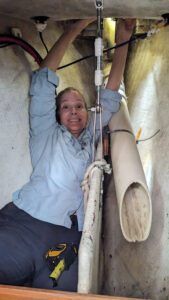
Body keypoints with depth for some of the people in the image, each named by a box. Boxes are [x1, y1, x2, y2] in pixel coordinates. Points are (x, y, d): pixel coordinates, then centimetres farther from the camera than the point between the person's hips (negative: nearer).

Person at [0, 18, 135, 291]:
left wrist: (122, 42, 27)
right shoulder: (46, 133, 16)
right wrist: (75, 29, 12)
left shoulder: (91, 139, 25)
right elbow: (43, 80, 11)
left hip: (69, 237, 4)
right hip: (26, 224, -3)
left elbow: (109, 97, 27)